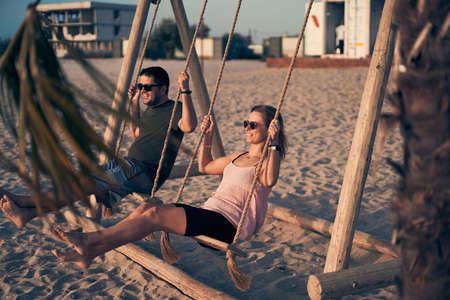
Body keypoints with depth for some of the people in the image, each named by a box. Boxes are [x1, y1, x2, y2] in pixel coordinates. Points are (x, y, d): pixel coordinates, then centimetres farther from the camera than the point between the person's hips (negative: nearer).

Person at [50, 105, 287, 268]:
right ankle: (89, 252, -21)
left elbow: (269, 181, -27)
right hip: (208, 212, 8)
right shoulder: (239, 157, 24)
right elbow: (204, 167, 35)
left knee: (156, 214, -25)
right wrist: (207, 137, 29)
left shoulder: (266, 161, -1)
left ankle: (90, 240, -29)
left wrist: (274, 144, -27)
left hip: (229, 224, -8)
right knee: (145, 208, -13)